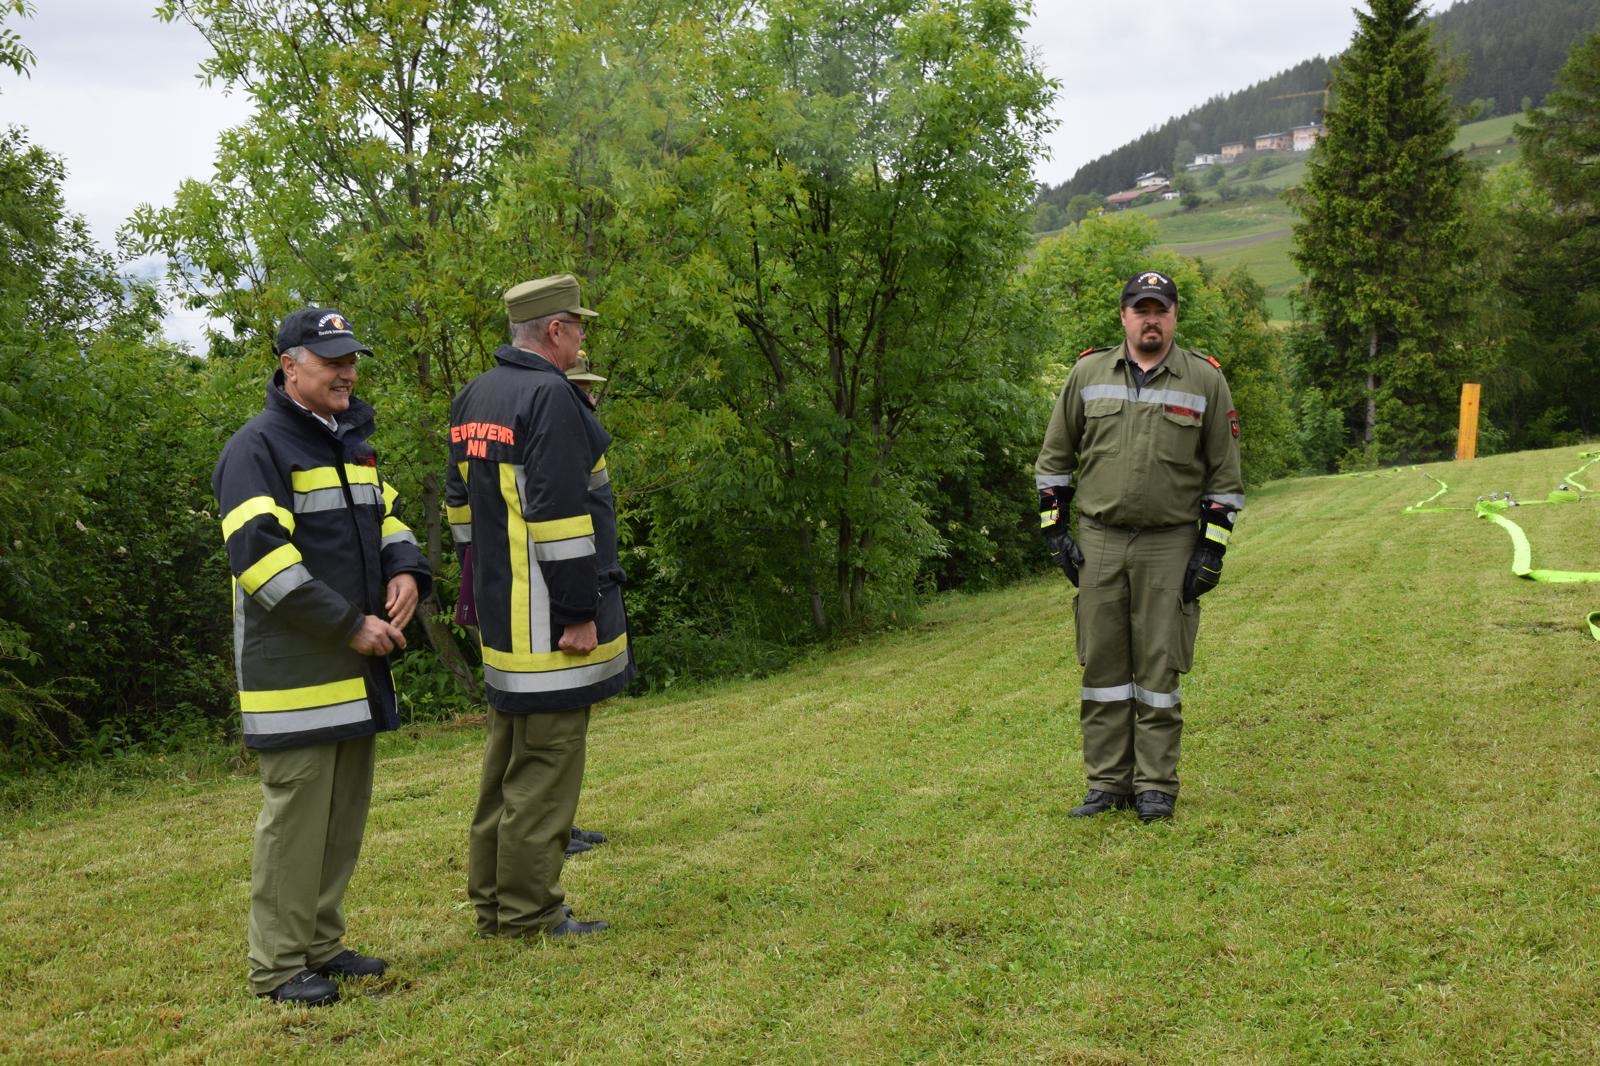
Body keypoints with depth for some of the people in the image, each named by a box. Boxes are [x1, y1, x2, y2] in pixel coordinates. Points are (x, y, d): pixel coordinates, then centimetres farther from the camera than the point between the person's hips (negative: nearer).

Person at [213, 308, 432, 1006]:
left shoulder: (351, 443, 16)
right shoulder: (257, 448, -11)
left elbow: (385, 518, 21)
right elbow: (260, 555, -19)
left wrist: (405, 571, -3)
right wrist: (350, 626, -19)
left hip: (356, 668, 9)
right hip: (295, 671, -8)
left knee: (346, 811, 13)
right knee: (297, 814, -5)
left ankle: (322, 944, 24)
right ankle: (277, 967, 6)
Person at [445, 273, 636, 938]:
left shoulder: (472, 398, 14)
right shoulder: (550, 397, -16)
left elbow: (460, 500, 21)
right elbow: (558, 514, -22)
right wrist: (579, 610, -18)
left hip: (501, 618, 10)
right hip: (550, 623, -10)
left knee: (506, 762, 17)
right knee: (544, 766, -2)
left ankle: (491, 902, 25)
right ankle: (528, 915, 5)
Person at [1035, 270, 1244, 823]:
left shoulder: (1205, 379, 2)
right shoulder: (1088, 374, 6)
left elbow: (1225, 472, 5)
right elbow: (1054, 457, 13)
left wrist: (1212, 548, -2)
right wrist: (1054, 530, 5)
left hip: (1170, 545, -2)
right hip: (1098, 542, 2)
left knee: (1159, 668, 1)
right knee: (1102, 666, 6)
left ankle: (1156, 787, 11)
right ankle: (1107, 784, 15)